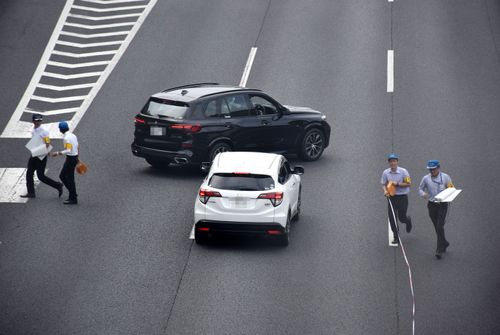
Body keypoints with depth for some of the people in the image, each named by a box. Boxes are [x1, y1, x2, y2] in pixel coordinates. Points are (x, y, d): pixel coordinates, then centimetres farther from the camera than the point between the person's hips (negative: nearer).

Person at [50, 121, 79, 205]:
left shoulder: (67, 138, -20)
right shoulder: (73, 135, 9)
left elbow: (68, 150, -26)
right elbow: (77, 147, 16)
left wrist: (57, 153, -25)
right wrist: (77, 159, 26)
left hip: (70, 158, -10)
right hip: (74, 157, 10)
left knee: (70, 179, 0)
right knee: (62, 176, 18)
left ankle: (73, 199, 6)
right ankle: (73, 194, 22)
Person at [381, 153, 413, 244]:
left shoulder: (403, 171, -9)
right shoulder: (385, 172, 1)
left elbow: (408, 183, -9)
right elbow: (383, 184, 9)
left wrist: (397, 184, -20)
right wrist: (385, 191, -12)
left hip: (402, 197, -3)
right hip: (391, 197, 3)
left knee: (402, 218, 3)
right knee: (392, 218, -4)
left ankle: (408, 220, 42)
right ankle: (396, 237, 7)